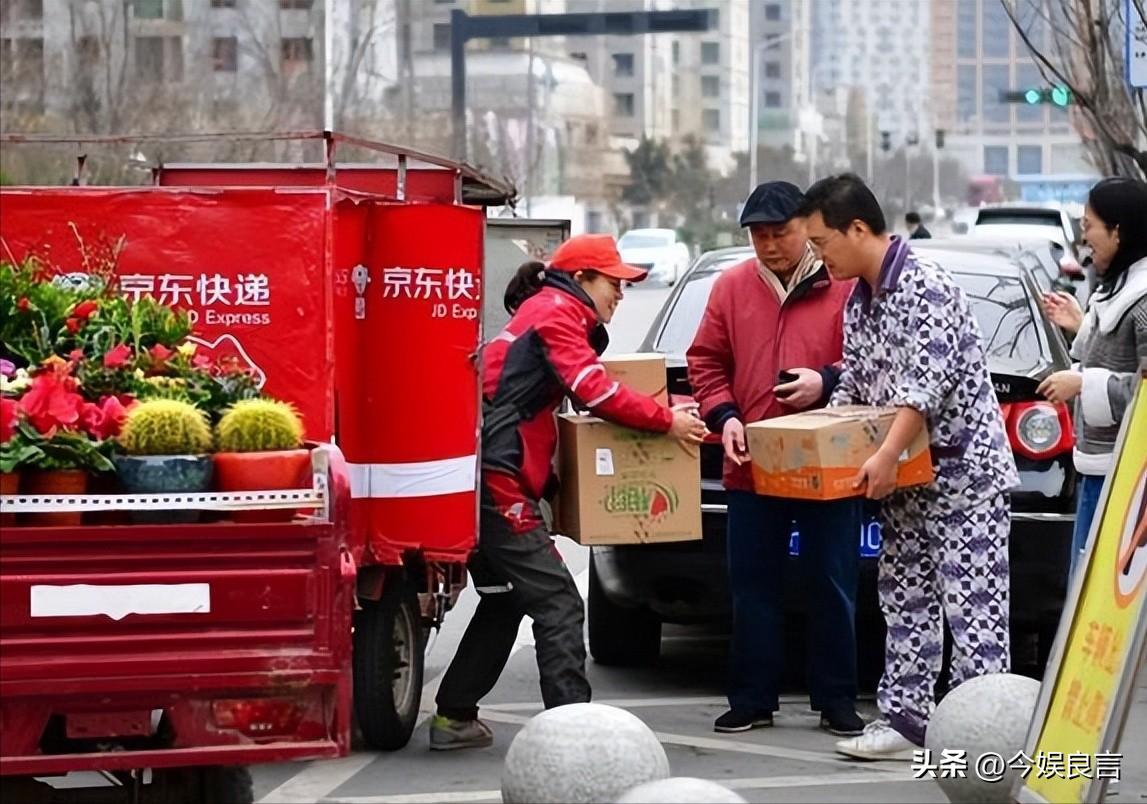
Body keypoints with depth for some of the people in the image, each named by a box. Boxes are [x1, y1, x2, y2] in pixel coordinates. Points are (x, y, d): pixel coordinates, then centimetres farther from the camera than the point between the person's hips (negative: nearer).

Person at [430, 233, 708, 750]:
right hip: (500, 481, -11)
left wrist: (655, 411, 21)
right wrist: (666, 420, -10)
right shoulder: (557, 313, -7)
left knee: (504, 602, 20)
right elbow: (595, 391, -18)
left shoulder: (543, 312, 24)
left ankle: (454, 718, 23)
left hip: (487, 481, 11)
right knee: (557, 604, -11)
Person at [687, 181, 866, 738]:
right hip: (753, 468, 3)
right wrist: (723, 415, -7)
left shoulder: (845, 287, -3)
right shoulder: (731, 289, 7)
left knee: (832, 587, 4)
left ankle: (836, 701, 13)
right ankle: (752, 699, 16)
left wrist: (826, 382, -17)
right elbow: (705, 362, 9)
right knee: (753, 586, 8)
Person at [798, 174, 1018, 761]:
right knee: (905, 599, 9)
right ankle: (905, 719, 14)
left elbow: (927, 383, -26)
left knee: (971, 603, -9)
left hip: (965, 467, -9)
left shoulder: (925, 287, -18)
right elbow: (853, 384, 18)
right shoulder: (859, 300, 11)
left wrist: (886, 457, -31)